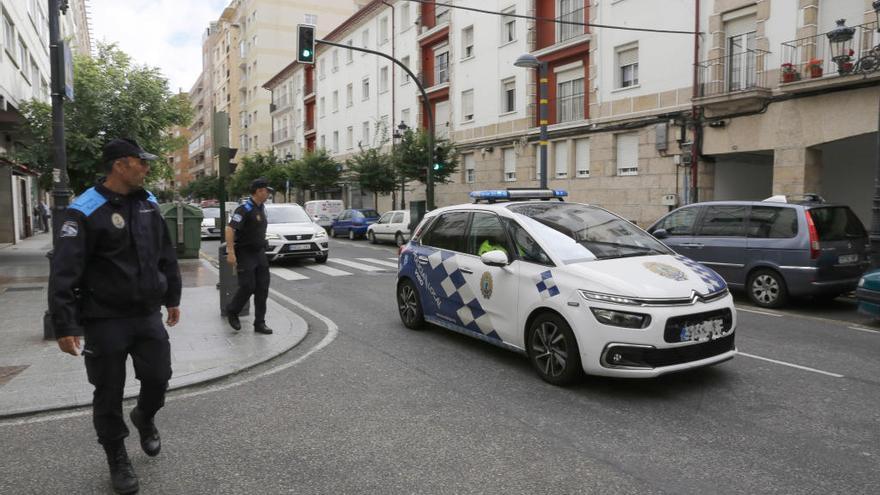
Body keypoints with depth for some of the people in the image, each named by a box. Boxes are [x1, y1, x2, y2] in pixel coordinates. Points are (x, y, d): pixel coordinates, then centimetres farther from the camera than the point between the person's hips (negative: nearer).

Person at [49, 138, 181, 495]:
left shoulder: (148, 204, 7)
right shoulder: (86, 211, -14)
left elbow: (166, 255, 15)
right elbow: (64, 272, -17)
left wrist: (172, 298, 18)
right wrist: (65, 325, -20)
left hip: (148, 315, 5)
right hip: (106, 320, -5)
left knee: (158, 377, 9)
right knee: (109, 394, 7)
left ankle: (144, 418, 42)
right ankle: (117, 459, 26)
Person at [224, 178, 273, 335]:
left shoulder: (261, 208, 10)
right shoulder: (245, 209, -16)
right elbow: (230, 229, -23)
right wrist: (231, 253, -29)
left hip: (259, 253, 8)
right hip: (245, 254, -8)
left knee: (262, 289, 3)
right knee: (247, 286, -8)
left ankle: (259, 323, 9)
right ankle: (231, 311, 20)